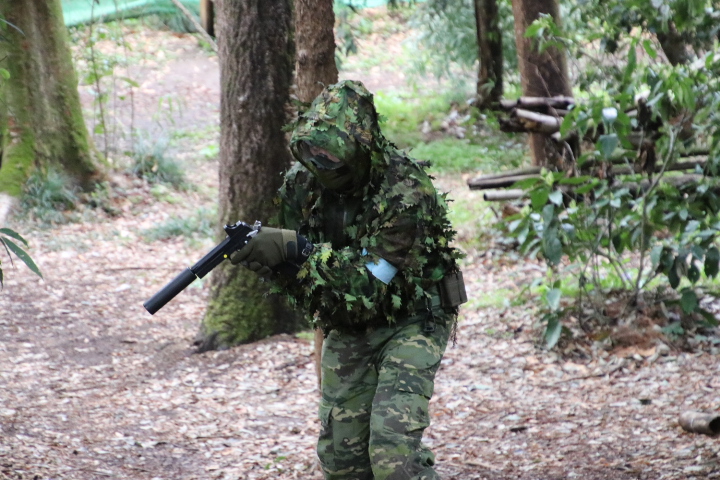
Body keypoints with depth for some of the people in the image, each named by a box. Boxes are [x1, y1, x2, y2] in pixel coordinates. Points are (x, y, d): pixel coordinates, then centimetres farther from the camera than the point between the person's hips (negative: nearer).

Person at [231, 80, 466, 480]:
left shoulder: (406, 189, -27)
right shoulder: (304, 180, -8)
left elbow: (369, 283, -28)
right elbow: (297, 264, 2)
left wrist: (296, 250, -34)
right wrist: (266, 256, -21)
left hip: (411, 322, -6)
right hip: (348, 327, 6)